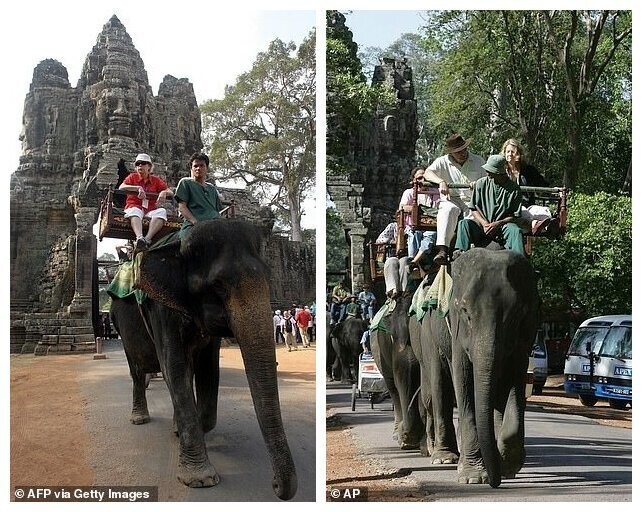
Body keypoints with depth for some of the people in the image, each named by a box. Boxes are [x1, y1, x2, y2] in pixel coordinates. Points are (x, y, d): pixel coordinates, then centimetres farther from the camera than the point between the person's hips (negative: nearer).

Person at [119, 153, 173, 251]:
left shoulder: (156, 180, 20)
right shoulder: (133, 177, 17)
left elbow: (170, 193, 12)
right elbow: (121, 187, -2)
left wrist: (164, 192, -12)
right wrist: (138, 188, -14)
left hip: (150, 210, 2)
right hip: (134, 207, -2)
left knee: (162, 211, -31)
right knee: (135, 211, -38)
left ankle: (147, 239, -49)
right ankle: (139, 238, -63)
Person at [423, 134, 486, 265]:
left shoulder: (478, 161, 13)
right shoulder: (443, 162, 8)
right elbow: (427, 173, -8)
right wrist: (441, 182, -27)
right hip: (451, 200, -1)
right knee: (448, 210, -37)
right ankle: (442, 250, -48)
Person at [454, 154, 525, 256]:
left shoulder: (514, 188, 0)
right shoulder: (481, 184, 5)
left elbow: (515, 216, 0)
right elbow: (474, 209, 6)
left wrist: (498, 224, -16)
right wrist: (484, 223, -12)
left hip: (503, 224, -1)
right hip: (482, 224, 2)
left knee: (515, 230, -33)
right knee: (463, 223, -26)